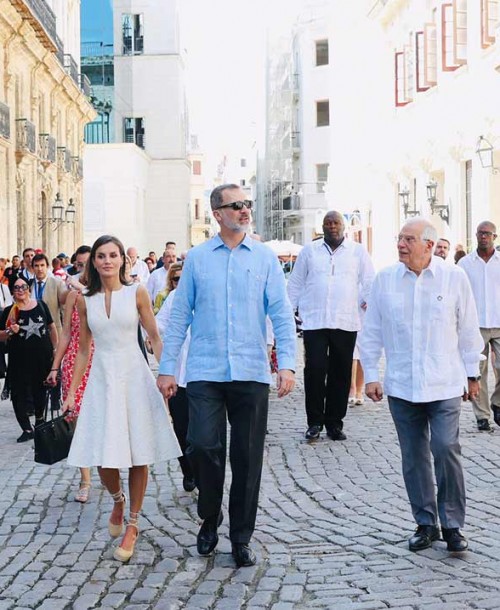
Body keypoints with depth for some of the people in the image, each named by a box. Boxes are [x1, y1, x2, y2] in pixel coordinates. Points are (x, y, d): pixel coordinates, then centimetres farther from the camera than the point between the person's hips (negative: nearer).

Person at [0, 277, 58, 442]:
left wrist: (55, 349, 9)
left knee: (40, 390, 15)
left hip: (43, 357, 1)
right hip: (20, 360, -1)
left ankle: (39, 419, 38)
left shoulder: (40, 305, 3)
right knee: (20, 394, -5)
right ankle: (27, 429, 4)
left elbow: (51, 328, 11)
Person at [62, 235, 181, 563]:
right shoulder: (85, 300, 6)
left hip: (135, 377, -1)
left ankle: (133, 524, 17)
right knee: (104, 459, -4)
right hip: (102, 379, 2)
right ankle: (118, 500, 29)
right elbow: (83, 351, 11)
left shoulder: (137, 293, 0)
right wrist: (72, 394, 9)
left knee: (138, 456, 1)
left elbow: (155, 338, 2)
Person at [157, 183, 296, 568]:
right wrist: (167, 368, 4)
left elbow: (282, 314, 2)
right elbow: (180, 315, 8)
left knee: (248, 457, 5)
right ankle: (209, 519, 16)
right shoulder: (197, 258, 7)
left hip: (252, 374, 1)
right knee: (203, 446, -11)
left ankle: (242, 537, 20)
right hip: (205, 373, 0)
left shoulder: (265, 258, 6)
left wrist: (287, 364, -9)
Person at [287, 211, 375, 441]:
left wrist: (368, 301, -7)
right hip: (314, 321, -1)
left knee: (341, 374, 4)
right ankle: (315, 421, 3)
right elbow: (295, 283, 14)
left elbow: (369, 281, 11)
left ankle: (334, 423, 14)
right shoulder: (309, 251, 13)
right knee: (315, 370, -9)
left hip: (346, 322, 1)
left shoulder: (358, 252, 12)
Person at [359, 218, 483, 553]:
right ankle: (426, 523, 21)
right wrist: (371, 375, 6)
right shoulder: (385, 280, 3)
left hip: (445, 386, -2)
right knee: (414, 457, 8)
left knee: (446, 451, -10)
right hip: (401, 386, 2)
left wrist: (472, 374, 9)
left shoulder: (454, 277, -1)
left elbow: (468, 329, 6)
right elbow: (372, 331, 9)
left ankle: (452, 524, 6)